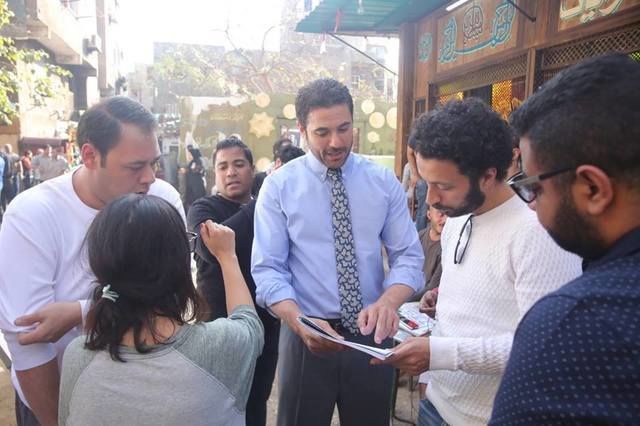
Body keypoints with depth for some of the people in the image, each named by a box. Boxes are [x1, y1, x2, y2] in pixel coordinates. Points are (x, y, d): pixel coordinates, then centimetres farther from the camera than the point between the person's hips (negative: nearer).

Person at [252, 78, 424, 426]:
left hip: (371, 334, 2)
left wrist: (388, 301, -23)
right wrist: (300, 322, -28)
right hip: (307, 336, -1)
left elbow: (408, 256, -3)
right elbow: (267, 270, -10)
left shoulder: (384, 181, -1)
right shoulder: (279, 186, -7)